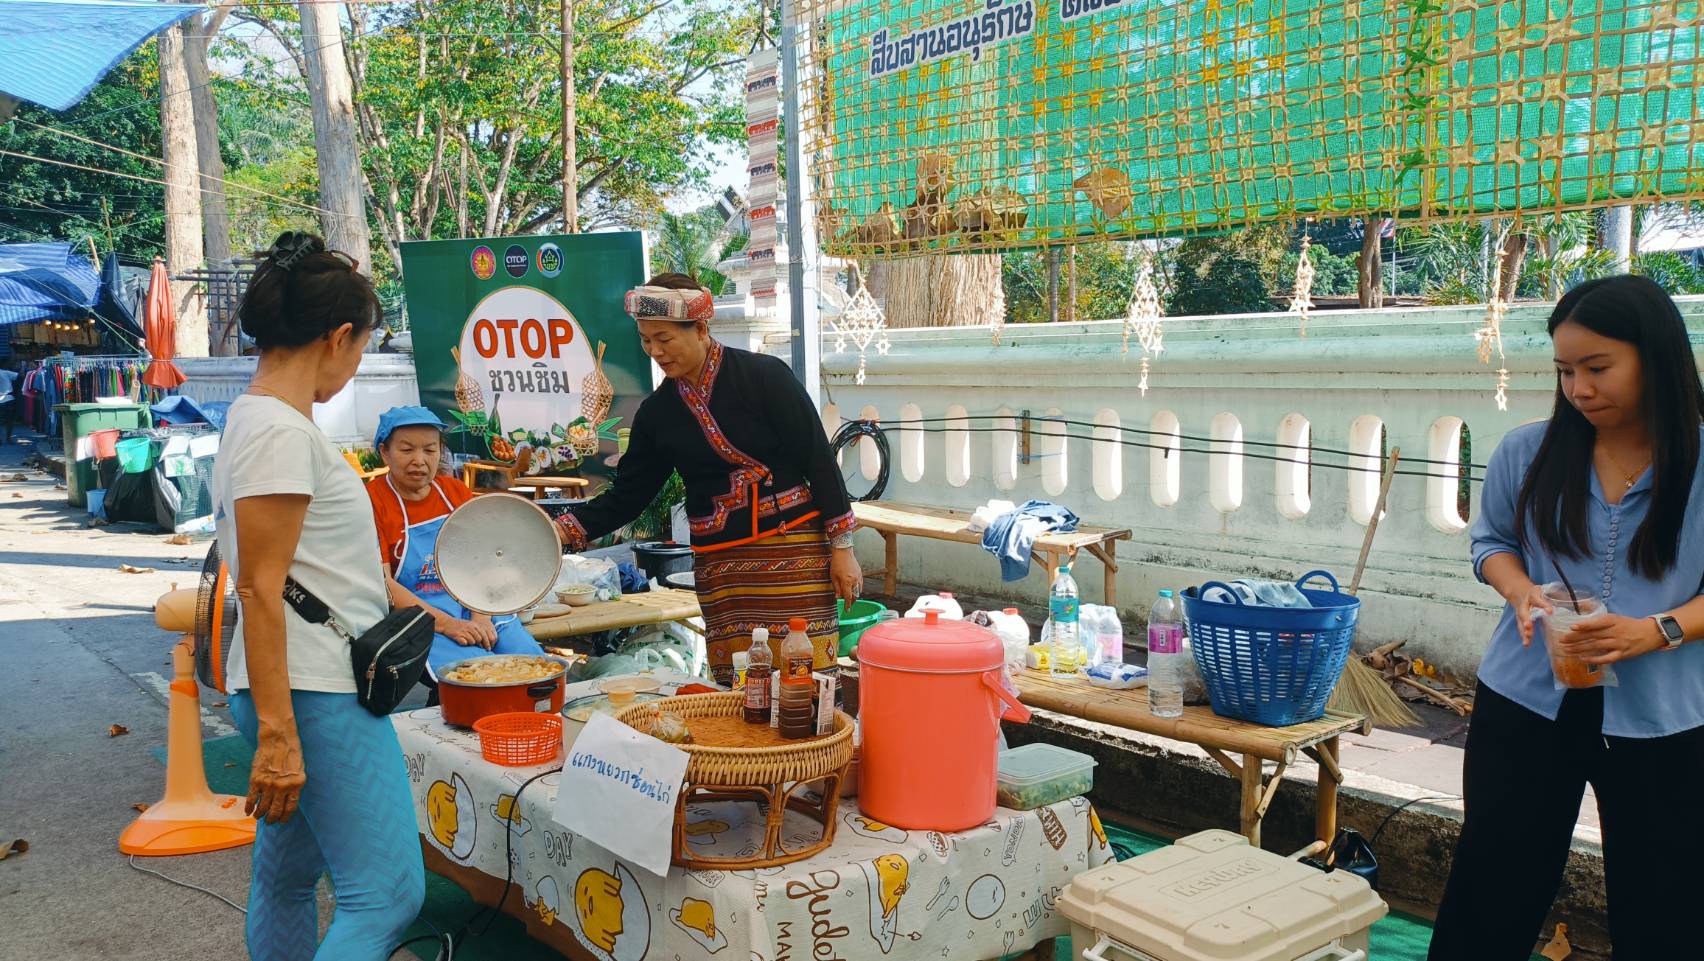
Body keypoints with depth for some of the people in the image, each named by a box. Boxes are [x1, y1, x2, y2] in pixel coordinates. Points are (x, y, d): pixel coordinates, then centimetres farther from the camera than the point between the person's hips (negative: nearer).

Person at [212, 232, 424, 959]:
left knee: (287, 879, 18)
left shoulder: (262, 419, 14)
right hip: (314, 693, -10)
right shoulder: (280, 431, -16)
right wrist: (276, 733, -21)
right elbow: (259, 587, -20)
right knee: (387, 893, -10)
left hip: (313, 687, 10)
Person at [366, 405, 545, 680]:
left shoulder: (455, 491, 12)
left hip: (473, 609, 5)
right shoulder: (372, 500, -3)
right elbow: (382, 583, -11)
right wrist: (446, 624, -20)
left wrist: (481, 616, -15)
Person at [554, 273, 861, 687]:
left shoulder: (764, 376, -7)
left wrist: (842, 547, -5)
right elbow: (627, 494, 12)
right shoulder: (658, 411, 7)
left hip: (793, 550, -4)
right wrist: (565, 530, -2)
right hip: (718, 566, 4)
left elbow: (819, 460, -5)